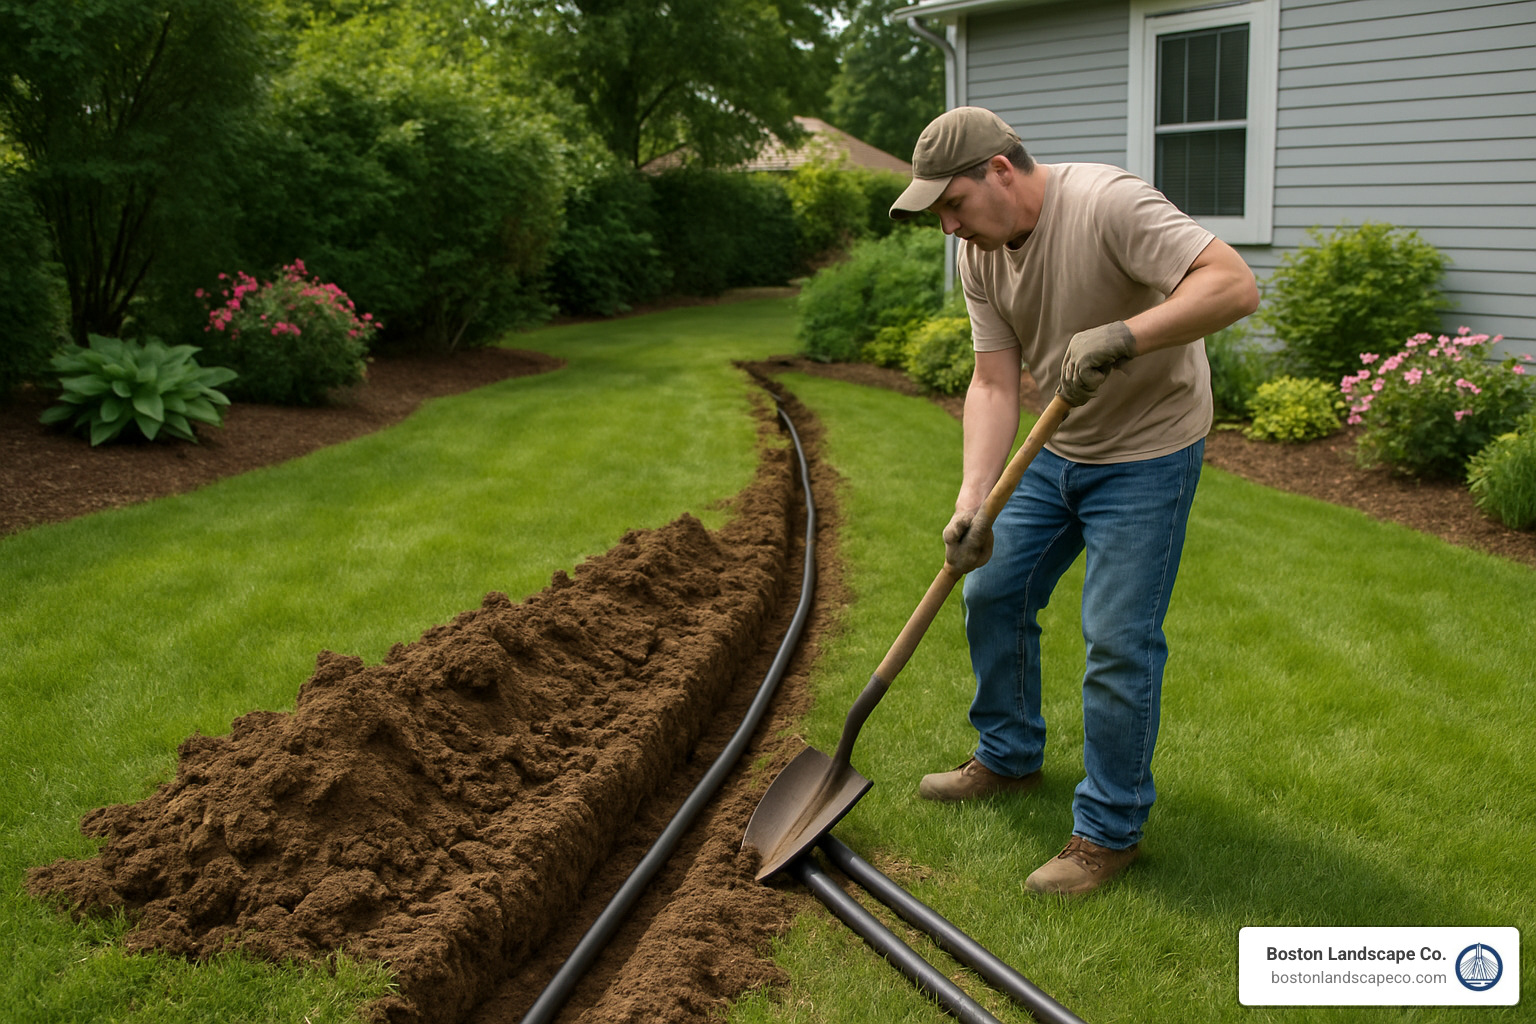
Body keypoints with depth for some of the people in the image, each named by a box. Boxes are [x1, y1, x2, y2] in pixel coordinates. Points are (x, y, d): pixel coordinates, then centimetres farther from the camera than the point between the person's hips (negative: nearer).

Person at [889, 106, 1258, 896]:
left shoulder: (1108, 203, -25)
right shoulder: (979, 254, -4)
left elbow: (1234, 283, -32)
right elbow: (994, 384, -7)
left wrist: (1121, 336, -44)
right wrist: (973, 501, -19)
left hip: (1146, 453, -8)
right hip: (1058, 450, 8)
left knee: (1119, 641, -7)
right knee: (992, 592, 14)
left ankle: (1110, 830, 9)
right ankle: (1009, 756, 34)